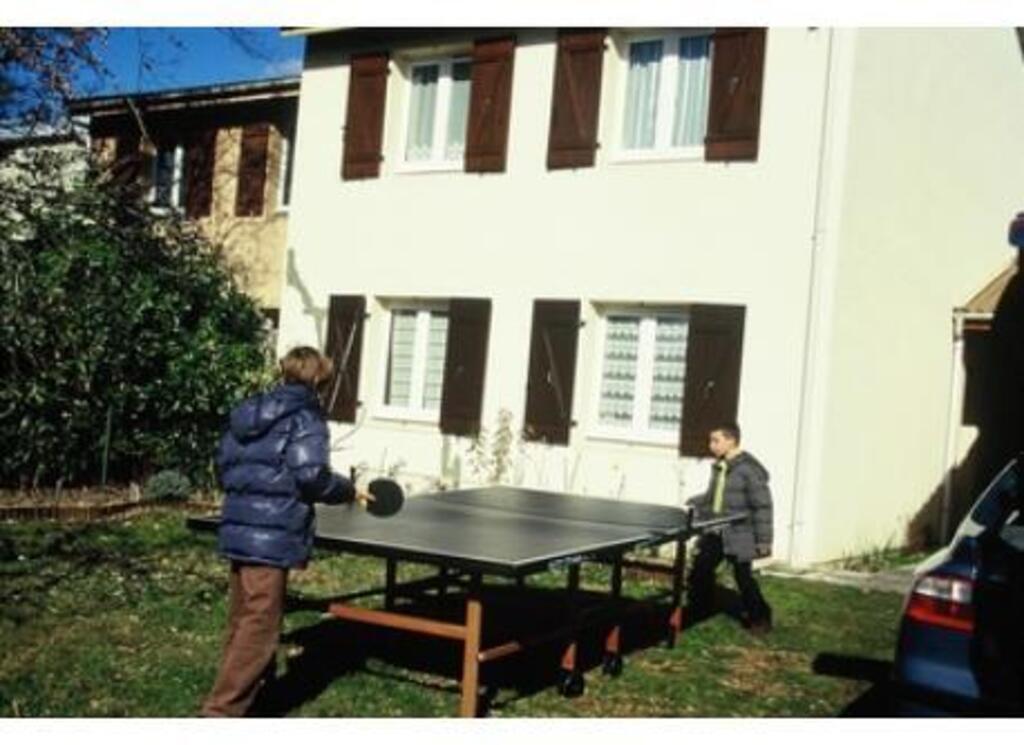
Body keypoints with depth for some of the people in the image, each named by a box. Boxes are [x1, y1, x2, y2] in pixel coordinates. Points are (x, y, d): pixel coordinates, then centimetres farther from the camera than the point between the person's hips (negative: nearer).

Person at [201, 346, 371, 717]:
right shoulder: (306, 418, -7)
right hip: (272, 534, -8)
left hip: (236, 527, 8)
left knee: (240, 621, 19)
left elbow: (223, 464, 17)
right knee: (259, 626, -2)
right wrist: (349, 491, -1)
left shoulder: (248, 411, 15)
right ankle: (221, 710, -3)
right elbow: (310, 475, -16)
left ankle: (234, 695, 30)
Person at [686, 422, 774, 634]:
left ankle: (759, 619, 19)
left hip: (738, 536, -7)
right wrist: (694, 504, 4)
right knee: (699, 571, 9)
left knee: (743, 577, 0)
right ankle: (696, 612, 26)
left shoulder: (749, 469, -16)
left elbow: (762, 506, -15)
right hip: (714, 533, 7)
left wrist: (763, 540, -15)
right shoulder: (718, 467, 8)